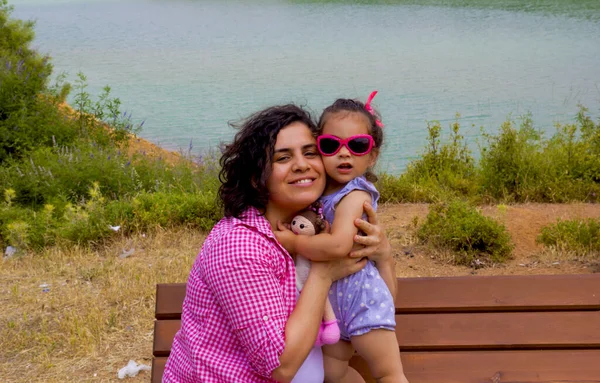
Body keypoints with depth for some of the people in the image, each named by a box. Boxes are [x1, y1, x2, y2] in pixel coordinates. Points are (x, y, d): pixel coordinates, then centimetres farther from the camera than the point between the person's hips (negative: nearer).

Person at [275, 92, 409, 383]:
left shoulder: (354, 195, -19)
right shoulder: (324, 192, 4)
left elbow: (338, 245, -33)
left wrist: (293, 242, -22)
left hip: (361, 297, -9)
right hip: (332, 301, 9)